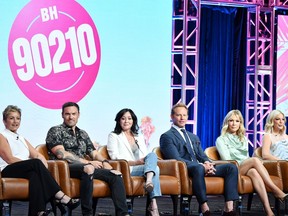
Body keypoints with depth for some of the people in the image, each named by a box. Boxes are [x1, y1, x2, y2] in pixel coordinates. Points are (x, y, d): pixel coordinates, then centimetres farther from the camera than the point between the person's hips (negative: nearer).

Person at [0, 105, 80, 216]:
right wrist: (34, 164, -17)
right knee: (36, 163, -32)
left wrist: (44, 169, -6)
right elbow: (10, 159, -7)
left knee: (35, 174, -34)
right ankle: (60, 196, -37)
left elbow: (39, 155, 18)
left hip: (26, 171, 5)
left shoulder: (21, 139, 29)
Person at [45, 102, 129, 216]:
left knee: (116, 174, -13)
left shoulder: (83, 134, 27)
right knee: (88, 168, -39)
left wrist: (104, 162, -2)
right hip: (65, 168, -7)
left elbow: (94, 153, 23)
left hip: (85, 167, 7)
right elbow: (61, 154, -9)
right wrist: (88, 162, -12)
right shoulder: (55, 131, 6)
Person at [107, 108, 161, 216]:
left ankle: (149, 181, -54)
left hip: (142, 168, 5)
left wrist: (147, 161, -7)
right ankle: (153, 204, -46)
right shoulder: (113, 136, 13)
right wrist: (135, 162, -14)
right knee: (155, 168, -31)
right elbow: (115, 157, -2)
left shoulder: (139, 138, 29)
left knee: (152, 155, -30)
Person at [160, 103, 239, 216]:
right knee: (198, 168, -41)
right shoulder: (167, 137, 5)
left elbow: (202, 156, 20)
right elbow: (176, 159, -9)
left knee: (231, 167, -13)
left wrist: (207, 163, -7)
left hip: (200, 167, 7)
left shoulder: (193, 137, 30)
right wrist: (201, 166, -20)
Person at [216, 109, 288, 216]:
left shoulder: (243, 139, 27)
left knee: (254, 172, -38)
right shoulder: (221, 140, 9)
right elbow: (227, 159, -4)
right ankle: (277, 191, -42)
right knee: (255, 160, -34)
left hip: (246, 169, 4)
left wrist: (252, 165, -3)